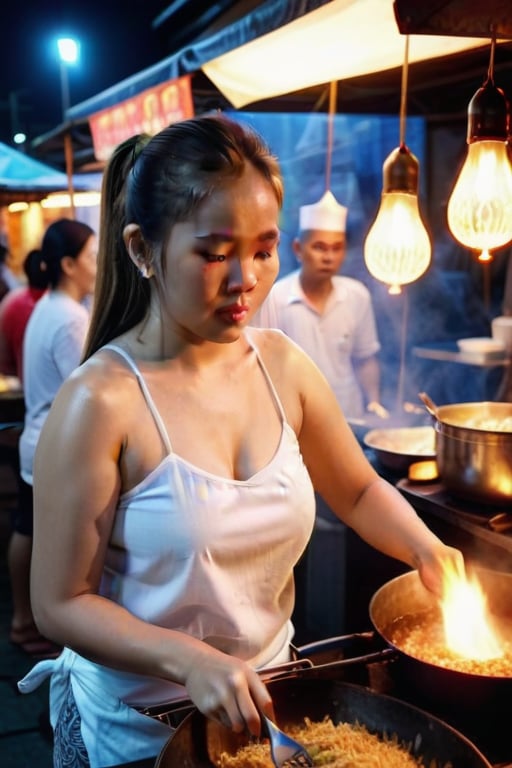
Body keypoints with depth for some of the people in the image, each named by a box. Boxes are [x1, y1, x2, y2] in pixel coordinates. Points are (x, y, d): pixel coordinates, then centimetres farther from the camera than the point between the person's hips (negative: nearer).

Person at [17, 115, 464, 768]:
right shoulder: (100, 401, -24)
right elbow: (60, 604, -18)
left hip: (263, 701, 5)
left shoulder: (282, 365, -8)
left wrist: (427, 549, -11)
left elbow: (359, 490, 6)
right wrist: (190, 661, -30)